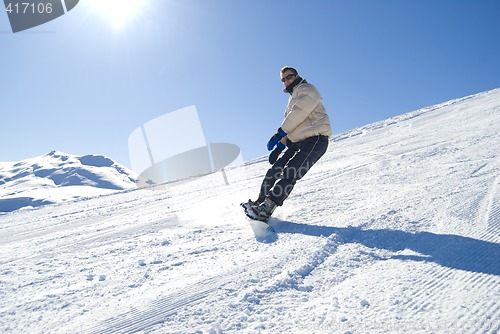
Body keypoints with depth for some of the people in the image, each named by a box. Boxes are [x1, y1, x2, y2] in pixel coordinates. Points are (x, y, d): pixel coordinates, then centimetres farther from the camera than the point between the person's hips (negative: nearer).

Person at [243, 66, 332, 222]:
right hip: (297, 141, 9)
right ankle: (259, 202, 7)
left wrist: (278, 135, -13)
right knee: (275, 170, 1)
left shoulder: (307, 89, 1)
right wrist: (279, 147, 14)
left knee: (289, 174, -21)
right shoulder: (294, 98, 29)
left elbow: (296, 116, -14)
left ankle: (266, 208, -28)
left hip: (315, 140, -9)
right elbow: (290, 126, 25)